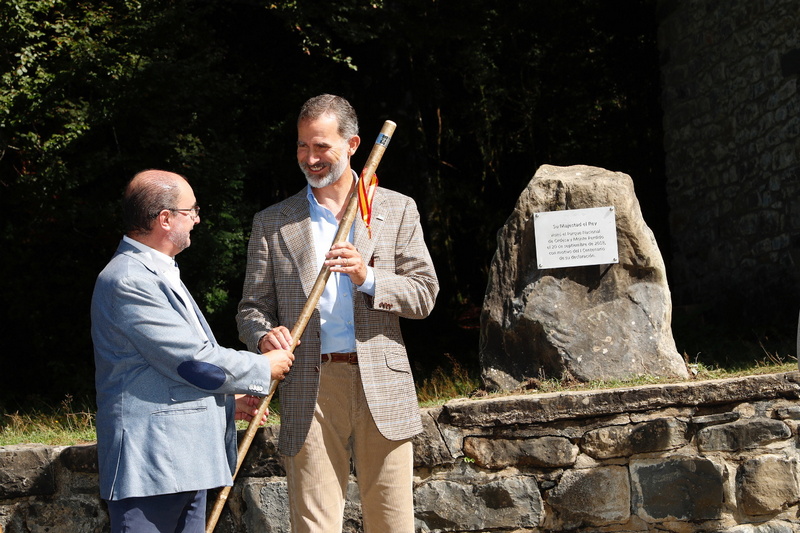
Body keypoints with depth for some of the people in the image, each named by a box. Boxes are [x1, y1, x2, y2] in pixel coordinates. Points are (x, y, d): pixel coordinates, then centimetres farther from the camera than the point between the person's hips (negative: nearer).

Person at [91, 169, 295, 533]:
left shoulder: (159, 273, 20)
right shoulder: (129, 281, -15)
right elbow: (193, 360, -16)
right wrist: (263, 370, -3)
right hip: (150, 463, -10)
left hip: (186, 463, 10)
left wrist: (228, 400, 15)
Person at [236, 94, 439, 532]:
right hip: (309, 390, 0)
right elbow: (252, 307, 10)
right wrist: (264, 335, -13)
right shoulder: (272, 223, 11)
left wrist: (368, 278, -12)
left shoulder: (397, 210, 10)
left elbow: (424, 294, 5)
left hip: (382, 386, 0)